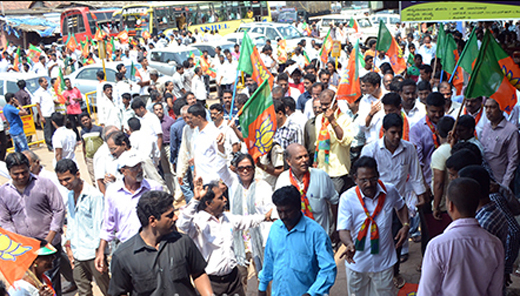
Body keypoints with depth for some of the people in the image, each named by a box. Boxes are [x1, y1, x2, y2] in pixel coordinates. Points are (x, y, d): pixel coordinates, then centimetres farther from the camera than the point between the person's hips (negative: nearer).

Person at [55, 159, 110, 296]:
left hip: (93, 254, -7)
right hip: (77, 254, 7)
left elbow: (99, 226, -14)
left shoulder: (94, 195, -15)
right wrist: (69, 247, 17)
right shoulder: (69, 195, 9)